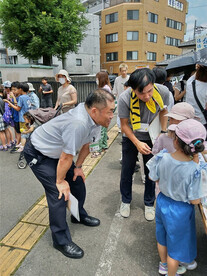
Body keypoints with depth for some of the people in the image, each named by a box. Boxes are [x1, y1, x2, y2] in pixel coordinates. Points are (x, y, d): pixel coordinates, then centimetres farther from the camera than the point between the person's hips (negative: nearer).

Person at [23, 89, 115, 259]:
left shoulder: (94, 119, -11)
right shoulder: (78, 123, -39)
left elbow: (86, 144, 3)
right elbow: (66, 158, -29)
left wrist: (78, 167, 7)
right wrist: (60, 181, -15)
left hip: (56, 152, 9)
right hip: (38, 154, -8)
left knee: (78, 181, 13)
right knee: (59, 193, -12)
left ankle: (79, 215, 39)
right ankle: (61, 241, 7)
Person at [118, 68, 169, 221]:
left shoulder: (163, 93, -24)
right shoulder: (125, 98, -30)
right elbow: (124, 124, -16)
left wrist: (163, 132, -8)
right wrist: (137, 143, -25)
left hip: (152, 137, 2)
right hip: (131, 138, -1)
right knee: (127, 171, 9)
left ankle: (149, 203, 32)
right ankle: (126, 201, 34)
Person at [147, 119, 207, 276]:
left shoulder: (162, 158, -22)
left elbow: (154, 178, -6)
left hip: (162, 202, 5)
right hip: (181, 211, -4)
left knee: (162, 238, 29)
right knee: (175, 246, 22)